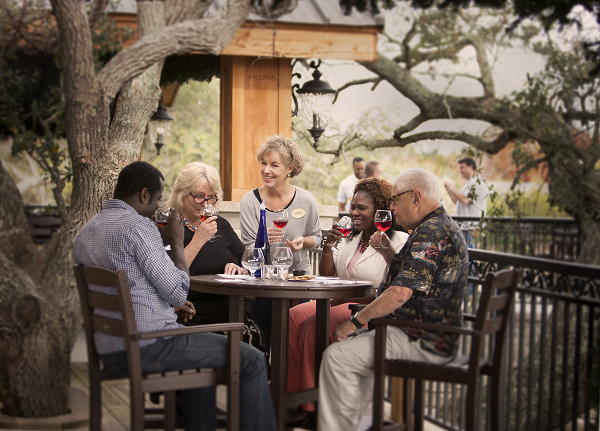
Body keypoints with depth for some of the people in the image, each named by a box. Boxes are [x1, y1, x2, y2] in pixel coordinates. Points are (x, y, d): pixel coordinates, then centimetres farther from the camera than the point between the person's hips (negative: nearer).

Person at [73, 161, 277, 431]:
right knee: (251, 361, -1)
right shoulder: (138, 226, -15)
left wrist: (169, 305, 20)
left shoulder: (85, 232, 12)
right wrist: (176, 242, -2)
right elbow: (179, 291, -15)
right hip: (148, 347, -10)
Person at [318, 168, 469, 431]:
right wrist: (387, 251, 13)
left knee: (337, 356, -18)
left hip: (423, 344, -11)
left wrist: (355, 322, -19)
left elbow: (401, 292, -28)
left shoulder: (430, 232, -19)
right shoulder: (444, 226, 16)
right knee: (358, 341, 29)